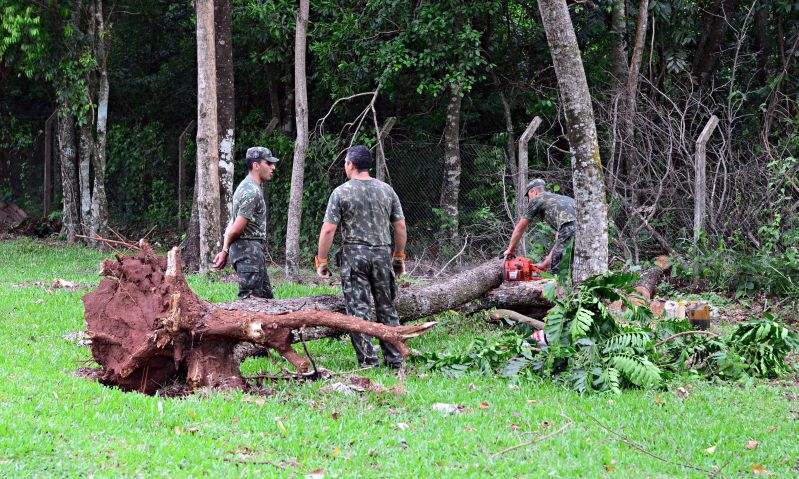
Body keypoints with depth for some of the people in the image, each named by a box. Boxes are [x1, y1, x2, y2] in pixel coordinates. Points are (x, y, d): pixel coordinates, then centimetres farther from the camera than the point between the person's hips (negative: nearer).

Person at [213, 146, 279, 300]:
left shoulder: (249, 186, 17)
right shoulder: (252, 192, -17)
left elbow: (232, 224, 14)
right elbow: (237, 228, -18)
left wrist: (225, 250, 7)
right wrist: (225, 250, -1)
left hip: (254, 252, 10)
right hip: (248, 251, -10)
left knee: (266, 297, 12)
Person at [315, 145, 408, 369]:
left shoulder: (341, 192, -4)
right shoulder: (386, 190, 7)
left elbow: (328, 230, -8)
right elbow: (400, 227, 8)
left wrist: (321, 261, -1)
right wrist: (399, 256, 18)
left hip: (354, 256, -3)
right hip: (383, 254, 4)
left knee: (359, 310, -1)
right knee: (387, 309, 11)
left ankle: (368, 361, -4)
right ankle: (395, 360, 13)